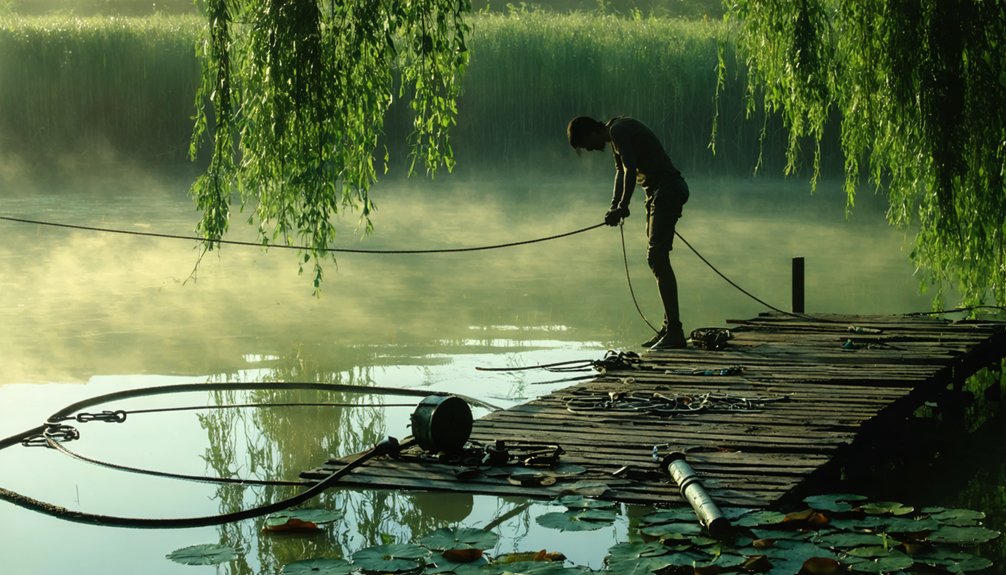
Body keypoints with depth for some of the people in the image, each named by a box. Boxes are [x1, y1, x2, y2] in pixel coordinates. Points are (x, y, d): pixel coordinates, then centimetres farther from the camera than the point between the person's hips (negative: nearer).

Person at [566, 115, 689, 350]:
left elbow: (630, 169, -21)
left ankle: (675, 332, -18)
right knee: (655, 259, 14)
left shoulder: (618, 131, -13)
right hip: (658, 192, 11)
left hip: (666, 188, -11)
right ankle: (669, 327, 20)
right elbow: (621, 171, 21)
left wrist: (623, 207, -19)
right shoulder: (617, 132, 19)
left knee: (658, 258, -15)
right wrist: (614, 207, 9)